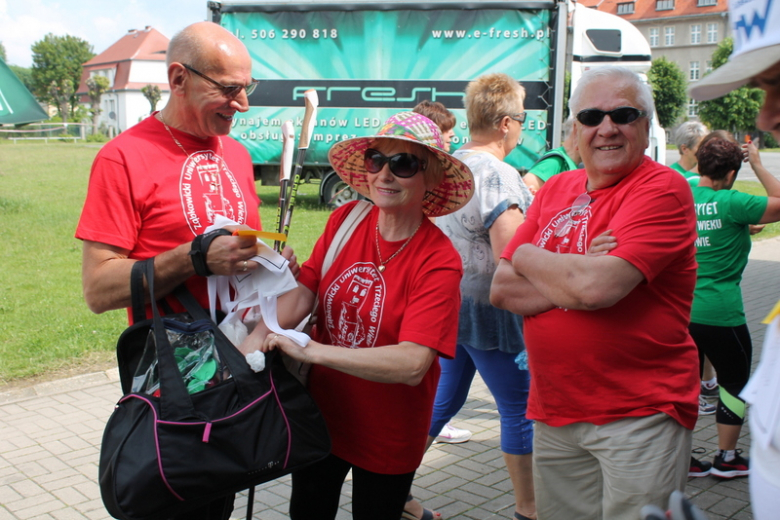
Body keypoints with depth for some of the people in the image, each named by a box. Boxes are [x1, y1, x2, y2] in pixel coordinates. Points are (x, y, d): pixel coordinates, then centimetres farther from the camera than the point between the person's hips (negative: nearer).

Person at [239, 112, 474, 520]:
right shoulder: (345, 220, -7)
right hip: (320, 415, 4)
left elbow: (413, 364, -30)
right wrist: (258, 337, -30)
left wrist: (310, 350, -34)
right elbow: (303, 291, -11)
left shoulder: (438, 261, -22)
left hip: (386, 437, -4)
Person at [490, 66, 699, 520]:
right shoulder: (556, 188, 8)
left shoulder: (663, 189, -11)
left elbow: (598, 286, -24)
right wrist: (574, 278, -14)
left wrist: (528, 257, -6)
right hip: (554, 414, 6)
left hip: (640, 414, -6)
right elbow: (502, 290, 1)